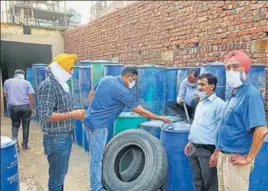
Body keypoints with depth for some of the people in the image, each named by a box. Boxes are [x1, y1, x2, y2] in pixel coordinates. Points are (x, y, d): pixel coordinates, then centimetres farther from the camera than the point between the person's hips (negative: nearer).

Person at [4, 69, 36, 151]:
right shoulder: (26, 83, 1)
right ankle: (24, 145, 17)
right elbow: (31, 97, -2)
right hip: (25, 107, -1)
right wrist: (33, 108, 7)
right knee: (25, 126, 9)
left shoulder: (7, 82, 8)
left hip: (13, 107, 2)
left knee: (15, 125, 17)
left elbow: (5, 95, 16)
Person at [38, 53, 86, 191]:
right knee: (57, 175, 5)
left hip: (66, 136, 9)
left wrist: (75, 113, 6)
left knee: (61, 172, 21)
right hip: (56, 138, -9)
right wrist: (71, 115, -24)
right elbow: (45, 116, -25)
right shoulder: (48, 85, -19)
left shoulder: (61, 84, 10)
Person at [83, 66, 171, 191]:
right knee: (97, 158, 2)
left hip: (90, 120, 9)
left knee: (95, 155, 20)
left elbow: (91, 95, 15)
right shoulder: (123, 92, -18)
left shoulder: (105, 79, 4)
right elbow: (142, 112, -12)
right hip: (98, 125, -9)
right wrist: (161, 118, -1)